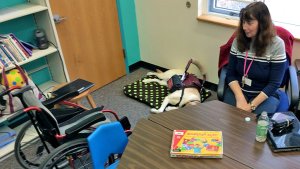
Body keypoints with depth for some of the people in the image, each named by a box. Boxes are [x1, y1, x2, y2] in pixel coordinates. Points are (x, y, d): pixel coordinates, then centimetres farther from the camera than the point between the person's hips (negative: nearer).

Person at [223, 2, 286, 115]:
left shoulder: (276, 45, -11)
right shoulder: (238, 41, -1)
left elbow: (274, 83, -11)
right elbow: (231, 74, -1)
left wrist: (251, 105, -20)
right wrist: (240, 98, -17)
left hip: (265, 95, -2)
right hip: (238, 90, 2)